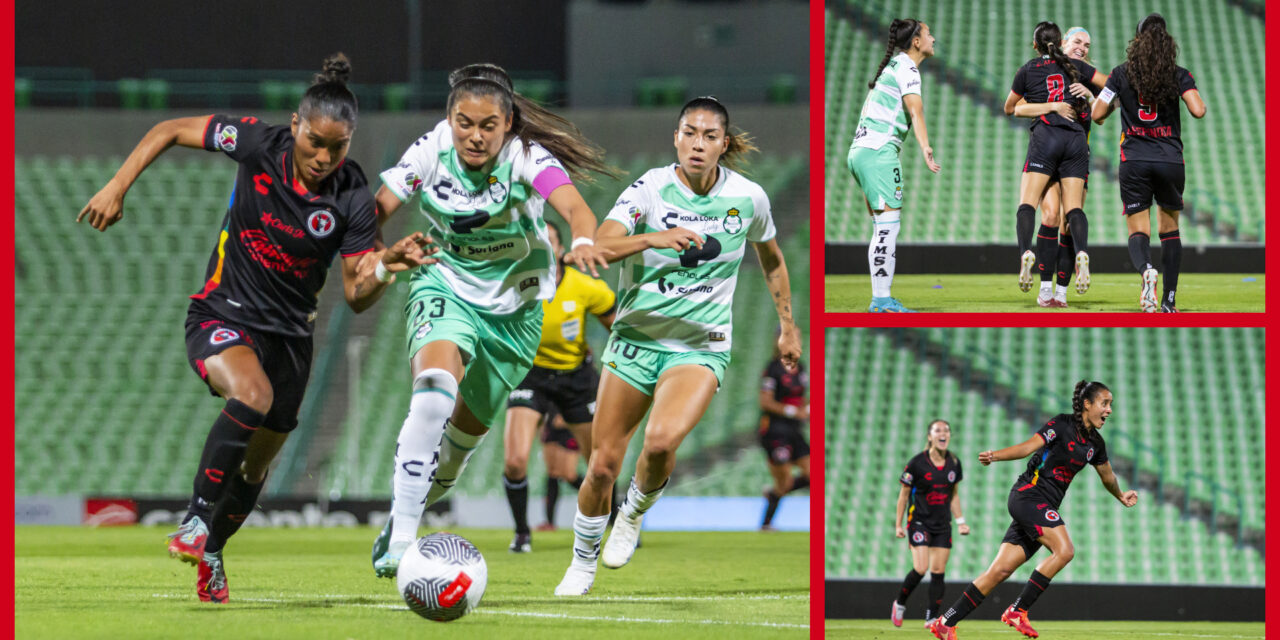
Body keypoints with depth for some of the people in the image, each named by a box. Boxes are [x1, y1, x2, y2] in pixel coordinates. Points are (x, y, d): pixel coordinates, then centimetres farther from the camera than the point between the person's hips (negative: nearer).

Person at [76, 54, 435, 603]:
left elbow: (357, 295, -11)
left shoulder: (352, 199, -13)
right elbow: (170, 131, -3)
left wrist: (388, 265, -31)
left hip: (289, 333, 3)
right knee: (252, 396, -35)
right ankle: (194, 521, -25)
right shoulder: (258, 145, -15)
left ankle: (211, 553, 41)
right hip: (222, 316, -3)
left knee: (254, 469, 13)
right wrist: (117, 188, -8)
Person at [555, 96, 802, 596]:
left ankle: (634, 514, 3)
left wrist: (788, 325, 23)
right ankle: (583, 563, 25)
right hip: (637, 336, 0)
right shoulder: (650, 189, -10)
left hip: (701, 346, 0)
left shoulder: (748, 198, -2)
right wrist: (653, 238, -40)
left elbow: (771, 259, 18)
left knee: (662, 441, -28)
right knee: (603, 465, 0)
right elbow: (602, 245, -24)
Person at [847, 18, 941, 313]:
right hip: (879, 151, -10)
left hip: (860, 151, 10)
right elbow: (915, 109, -24)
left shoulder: (893, 66, 20)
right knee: (888, 225, -11)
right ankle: (881, 299, -14)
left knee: (883, 227, 10)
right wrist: (925, 147, -37)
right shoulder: (907, 69, -8)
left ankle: (882, 298, 11)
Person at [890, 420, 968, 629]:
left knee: (938, 572, 0)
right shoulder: (917, 463, -10)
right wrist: (898, 525, -2)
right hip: (919, 522, -4)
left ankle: (931, 618, 6)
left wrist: (961, 521, 9)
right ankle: (899, 603, 9)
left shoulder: (954, 463, 4)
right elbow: (904, 494, -1)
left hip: (942, 525, 4)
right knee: (921, 568, -16)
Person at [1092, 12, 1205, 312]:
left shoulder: (1122, 74, 1)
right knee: (1170, 228, 17)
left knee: (1137, 231, 2)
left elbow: (1097, 114, 1)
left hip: (1134, 161, -1)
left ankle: (1146, 269, -33)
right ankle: (1169, 300, 12)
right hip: (1171, 161, 1)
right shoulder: (1179, 75, -2)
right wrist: (1194, 93, 9)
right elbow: (1198, 111, -13)